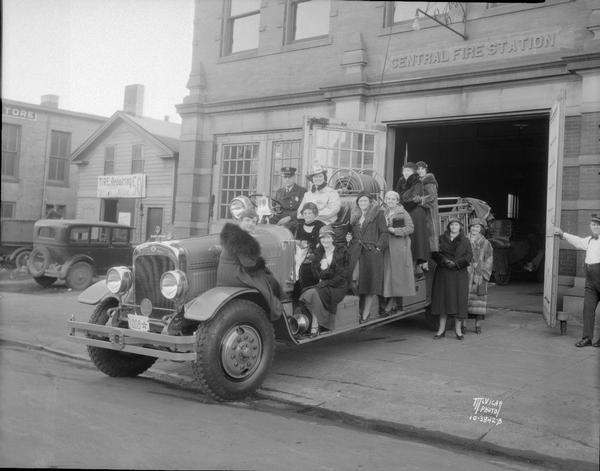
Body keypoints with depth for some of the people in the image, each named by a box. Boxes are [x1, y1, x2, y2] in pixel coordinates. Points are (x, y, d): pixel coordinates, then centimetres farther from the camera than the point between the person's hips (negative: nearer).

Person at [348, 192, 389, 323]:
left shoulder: (378, 214, 2)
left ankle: (366, 313, 5)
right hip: (356, 253, 4)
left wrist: (378, 247, -11)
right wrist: (349, 237, 7)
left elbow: (384, 233, -2)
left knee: (370, 282, -2)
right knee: (354, 281, -5)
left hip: (372, 253, -4)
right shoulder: (354, 216, 17)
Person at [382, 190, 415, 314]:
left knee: (396, 272, -5)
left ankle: (390, 304, -3)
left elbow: (410, 228, -8)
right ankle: (393, 303, 6)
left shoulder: (403, 213, -1)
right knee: (387, 272, 1)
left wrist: (394, 230, -15)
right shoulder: (383, 213, 14)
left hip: (399, 246, -5)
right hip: (386, 247, 5)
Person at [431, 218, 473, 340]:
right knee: (442, 299, 0)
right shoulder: (441, 239, 9)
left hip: (459, 274, 0)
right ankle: (442, 329, 6)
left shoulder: (465, 241, 9)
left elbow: (468, 256, -2)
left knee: (459, 300, -2)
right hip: (443, 274, 0)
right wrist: (445, 261, -16)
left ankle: (458, 329, 8)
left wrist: (455, 263, -14)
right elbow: (435, 253, 0)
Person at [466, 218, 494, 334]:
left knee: (478, 300, 0)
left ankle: (478, 325, 7)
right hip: (464, 274, 1)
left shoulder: (485, 243, 7)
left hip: (479, 275, 0)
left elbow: (489, 261, 3)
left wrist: (482, 275, -7)